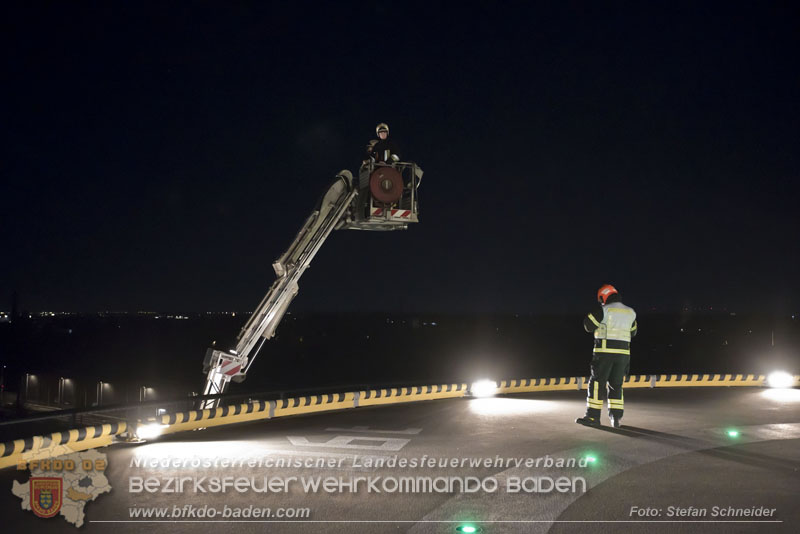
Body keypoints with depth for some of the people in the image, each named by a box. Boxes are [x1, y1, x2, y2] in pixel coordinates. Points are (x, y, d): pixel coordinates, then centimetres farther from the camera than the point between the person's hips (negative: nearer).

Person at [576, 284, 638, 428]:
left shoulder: (603, 310, -7)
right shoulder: (630, 312, 11)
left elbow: (588, 325, -3)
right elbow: (633, 331, 23)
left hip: (605, 351, -5)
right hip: (623, 352, 5)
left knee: (597, 383, 0)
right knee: (616, 385, 13)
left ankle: (593, 416, -2)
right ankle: (616, 417, 8)